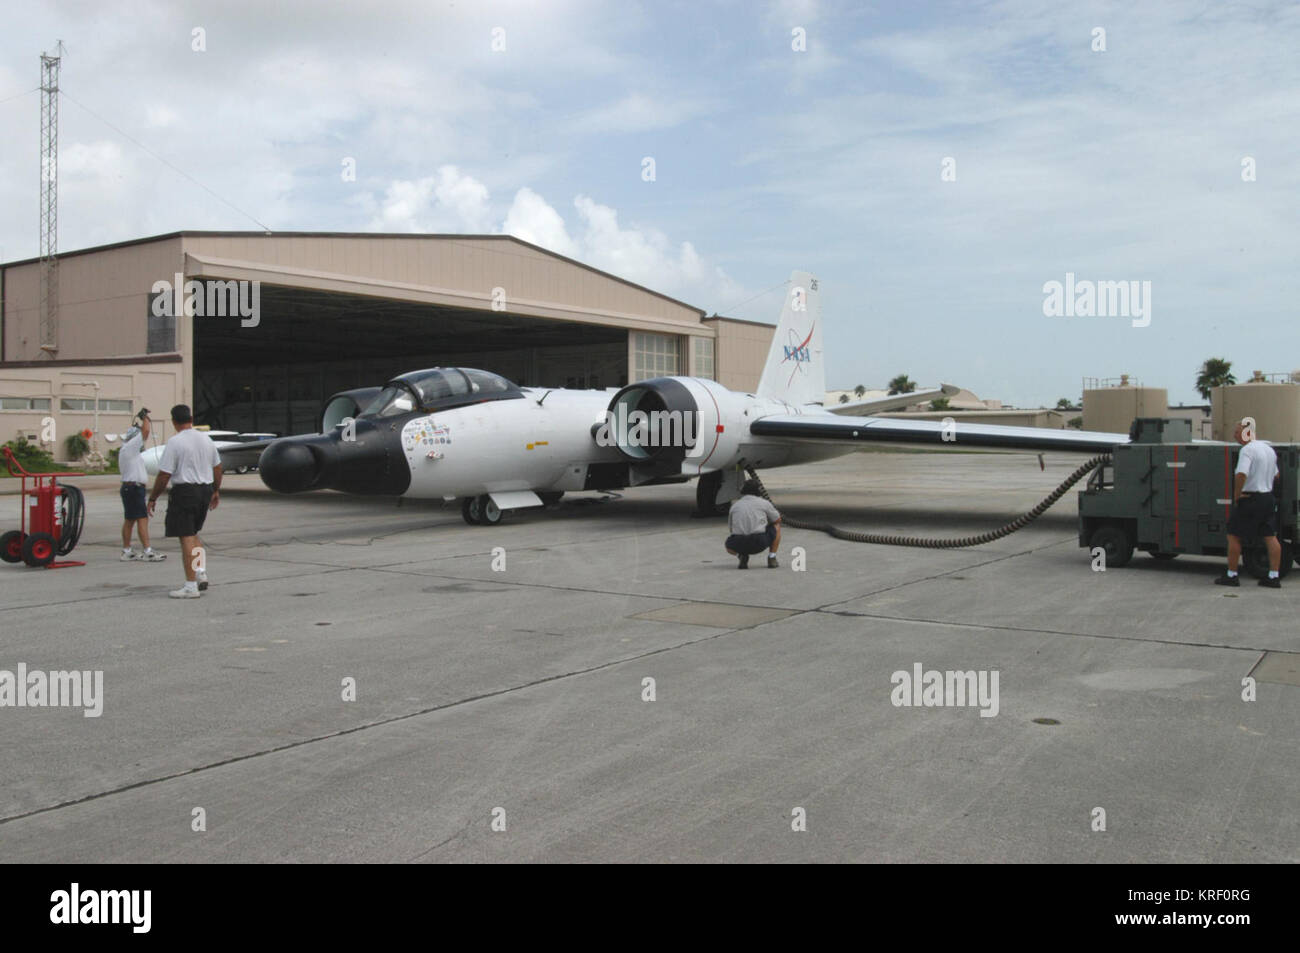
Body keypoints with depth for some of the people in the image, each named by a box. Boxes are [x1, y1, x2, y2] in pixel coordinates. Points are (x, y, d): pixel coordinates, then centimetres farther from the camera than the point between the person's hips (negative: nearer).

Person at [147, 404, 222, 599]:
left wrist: (153, 498, -3)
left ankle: (191, 586, -2)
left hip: (184, 491, -7)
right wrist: (216, 491, 29)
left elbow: (164, 475, -13)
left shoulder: (175, 442, -12)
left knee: (186, 537, -3)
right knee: (193, 533, 21)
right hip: (205, 491, 7)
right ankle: (201, 573, 10)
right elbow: (217, 467, 17)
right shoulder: (206, 439, 9)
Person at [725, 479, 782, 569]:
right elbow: (778, 520, 27)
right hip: (760, 543, -2)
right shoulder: (764, 503, 13)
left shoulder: (734, 506, 19)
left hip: (739, 545, 2)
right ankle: (772, 558, 17)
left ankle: (742, 555, 5)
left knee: (729, 546, 38)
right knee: (777, 527, 27)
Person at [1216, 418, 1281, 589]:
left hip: (1249, 499, -8)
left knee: (1233, 536, 0)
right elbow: (1275, 475, 25)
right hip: (1268, 498, 8)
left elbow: (1241, 474, -29)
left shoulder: (1247, 450, -16)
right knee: (1270, 537, 7)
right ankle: (1274, 576, 8)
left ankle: (1232, 576, 2)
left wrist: (1236, 495, -18)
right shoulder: (1269, 449, 13)